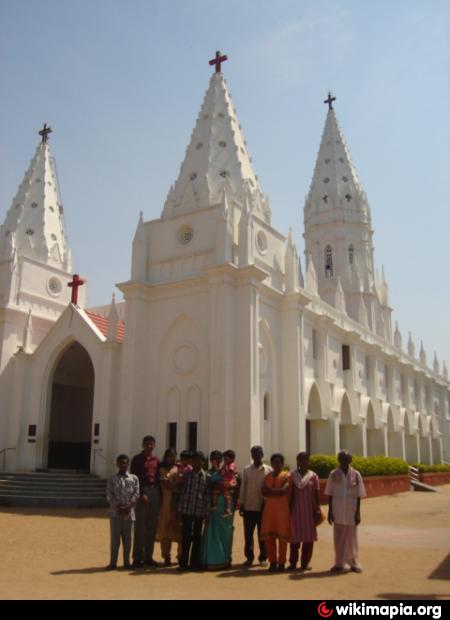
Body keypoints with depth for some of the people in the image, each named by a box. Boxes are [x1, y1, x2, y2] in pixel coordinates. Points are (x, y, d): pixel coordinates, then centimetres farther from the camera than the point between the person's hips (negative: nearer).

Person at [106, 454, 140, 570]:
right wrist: (118, 506, -13)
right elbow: (109, 495, -2)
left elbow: (136, 494, -1)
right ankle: (113, 562, 12)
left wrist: (128, 507, -12)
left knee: (127, 538, 7)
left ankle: (127, 562, 17)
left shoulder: (134, 478, 5)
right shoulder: (112, 479, 3)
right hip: (115, 512, -1)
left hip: (129, 512, 1)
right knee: (115, 538, 3)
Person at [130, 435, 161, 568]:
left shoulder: (156, 460, 13)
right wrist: (140, 494, -14)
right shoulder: (137, 459, 0)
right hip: (142, 492, -5)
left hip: (155, 492, 5)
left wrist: (159, 495, 7)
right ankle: (137, 557, 4)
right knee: (140, 526, -2)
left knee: (152, 526, 7)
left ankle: (148, 557, 15)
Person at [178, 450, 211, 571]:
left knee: (197, 537, 7)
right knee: (186, 537, 3)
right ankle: (184, 562, 13)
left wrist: (207, 512, -3)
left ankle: (195, 563, 17)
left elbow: (208, 496, 1)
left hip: (200, 512, 0)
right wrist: (179, 510, 1)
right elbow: (182, 492, 4)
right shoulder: (186, 475, 5)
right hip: (186, 511, 0)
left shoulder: (207, 477, 3)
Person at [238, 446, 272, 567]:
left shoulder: (268, 470, 1)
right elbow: (243, 487, 5)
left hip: (263, 507, -1)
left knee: (262, 534, 6)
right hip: (248, 507, 1)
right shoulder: (246, 470, 5)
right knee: (248, 534, 6)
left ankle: (263, 557, 17)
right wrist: (241, 504, 2)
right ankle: (249, 557, 18)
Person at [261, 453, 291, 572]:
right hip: (269, 508, 4)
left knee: (282, 536, -2)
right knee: (268, 536, 2)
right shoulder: (267, 476, 16)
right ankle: (273, 562, 12)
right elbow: (264, 492, 3)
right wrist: (276, 491, -9)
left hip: (282, 508, -4)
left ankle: (281, 562, 8)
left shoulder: (286, 476, 2)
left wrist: (270, 491, -6)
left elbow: (284, 490, -13)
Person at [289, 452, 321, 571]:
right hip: (296, 510, 0)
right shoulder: (292, 475, 1)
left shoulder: (313, 476, 2)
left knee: (308, 537, 3)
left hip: (309, 510, 1)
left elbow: (316, 495, 3)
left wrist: (317, 509, -4)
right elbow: (290, 494, 3)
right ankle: (293, 562, 12)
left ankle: (305, 562, 12)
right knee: (295, 536, 3)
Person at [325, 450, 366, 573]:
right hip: (338, 512, 0)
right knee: (338, 538, 6)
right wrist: (330, 511, -1)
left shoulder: (356, 475, -2)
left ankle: (353, 562, 22)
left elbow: (358, 495, 1)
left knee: (352, 538, 10)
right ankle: (339, 563, 16)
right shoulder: (333, 475, -2)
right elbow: (330, 494, 2)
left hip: (351, 512, 0)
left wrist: (358, 513, -2)